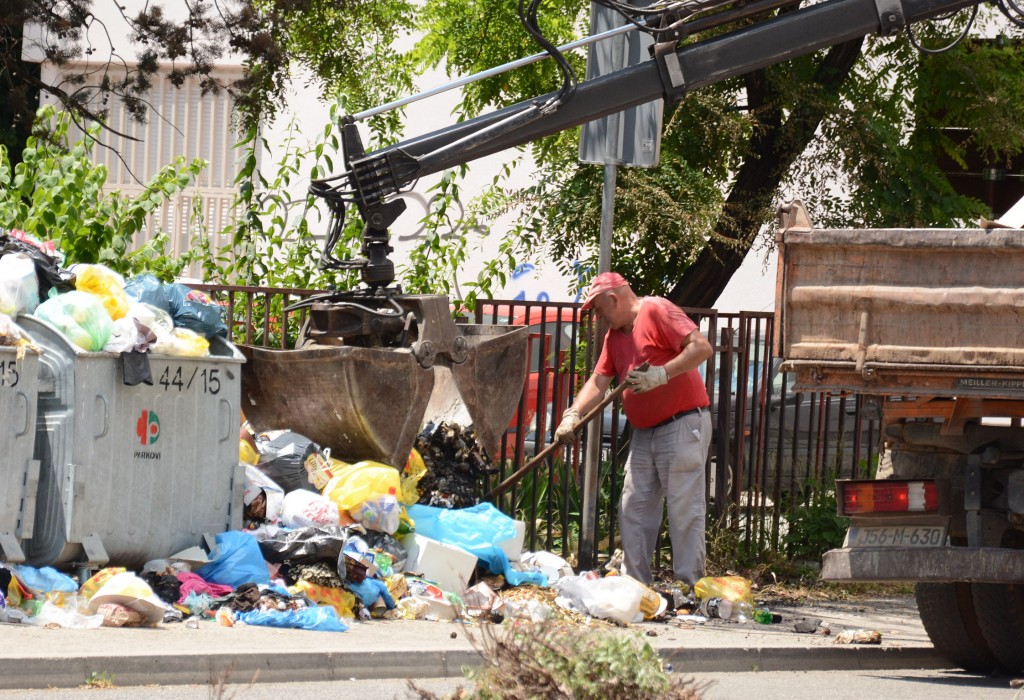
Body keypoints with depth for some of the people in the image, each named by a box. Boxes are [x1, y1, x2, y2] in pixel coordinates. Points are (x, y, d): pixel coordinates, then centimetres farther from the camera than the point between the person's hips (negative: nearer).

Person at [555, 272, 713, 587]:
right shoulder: (615, 336, 16)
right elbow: (599, 381, 11)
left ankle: (689, 587, -8)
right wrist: (573, 414, -4)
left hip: (683, 425, -9)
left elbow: (702, 347, -21)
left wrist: (661, 374, -27)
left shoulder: (658, 311, -10)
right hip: (644, 433, 9)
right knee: (634, 511, 7)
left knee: (684, 510, -9)